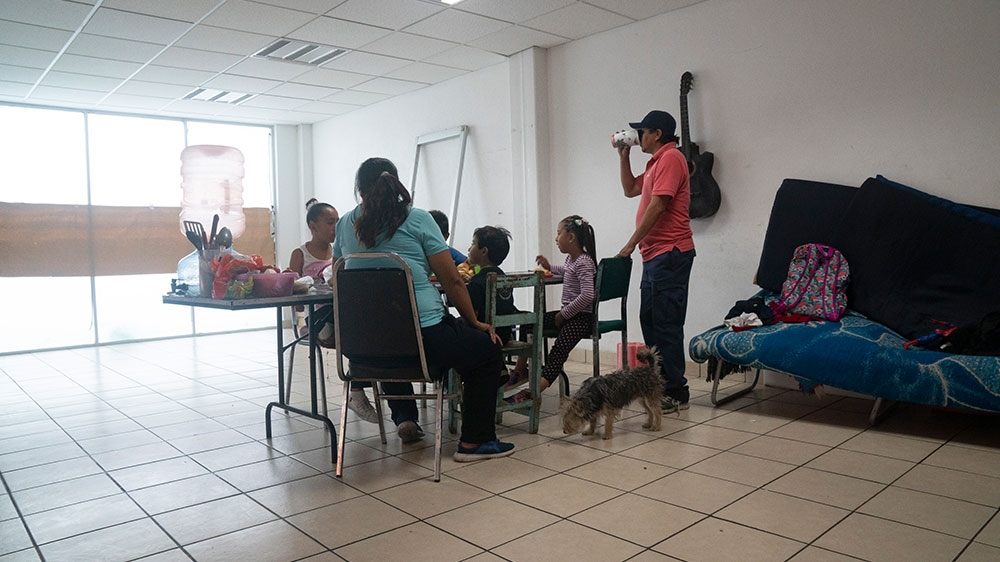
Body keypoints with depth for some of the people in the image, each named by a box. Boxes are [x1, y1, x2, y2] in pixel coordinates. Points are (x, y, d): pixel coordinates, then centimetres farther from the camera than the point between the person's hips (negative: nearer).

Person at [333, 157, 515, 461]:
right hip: (423, 335, -5)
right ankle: (474, 441, 18)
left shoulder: (346, 225, 8)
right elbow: (452, 281, -4)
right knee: (488, 350, 17)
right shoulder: (417, 220, -3)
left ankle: (404, 416, 35)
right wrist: (475, 323, 9)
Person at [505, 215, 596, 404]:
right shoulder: (571, 259, 14)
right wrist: (550, 267, 27)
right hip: (567, 313, 10)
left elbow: (587, 295, -27)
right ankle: (520, 371, 10)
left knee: (558, 350, -26)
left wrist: (564, 314, -20)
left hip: (580, 317, -10)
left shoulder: (583, 262, -17)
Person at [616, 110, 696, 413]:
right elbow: (630, 190, 30)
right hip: (655, 254, 11)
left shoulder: (670, 158, -10)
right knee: (649, 320, 14)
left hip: (669, 254, -11)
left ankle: (676, 393, -1)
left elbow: (657, 205, -19)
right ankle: (660, 384, 23)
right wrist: (623, 156, 20)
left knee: (666, 324, -8)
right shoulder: (657, 162, 22)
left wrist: (631, 244, -17)